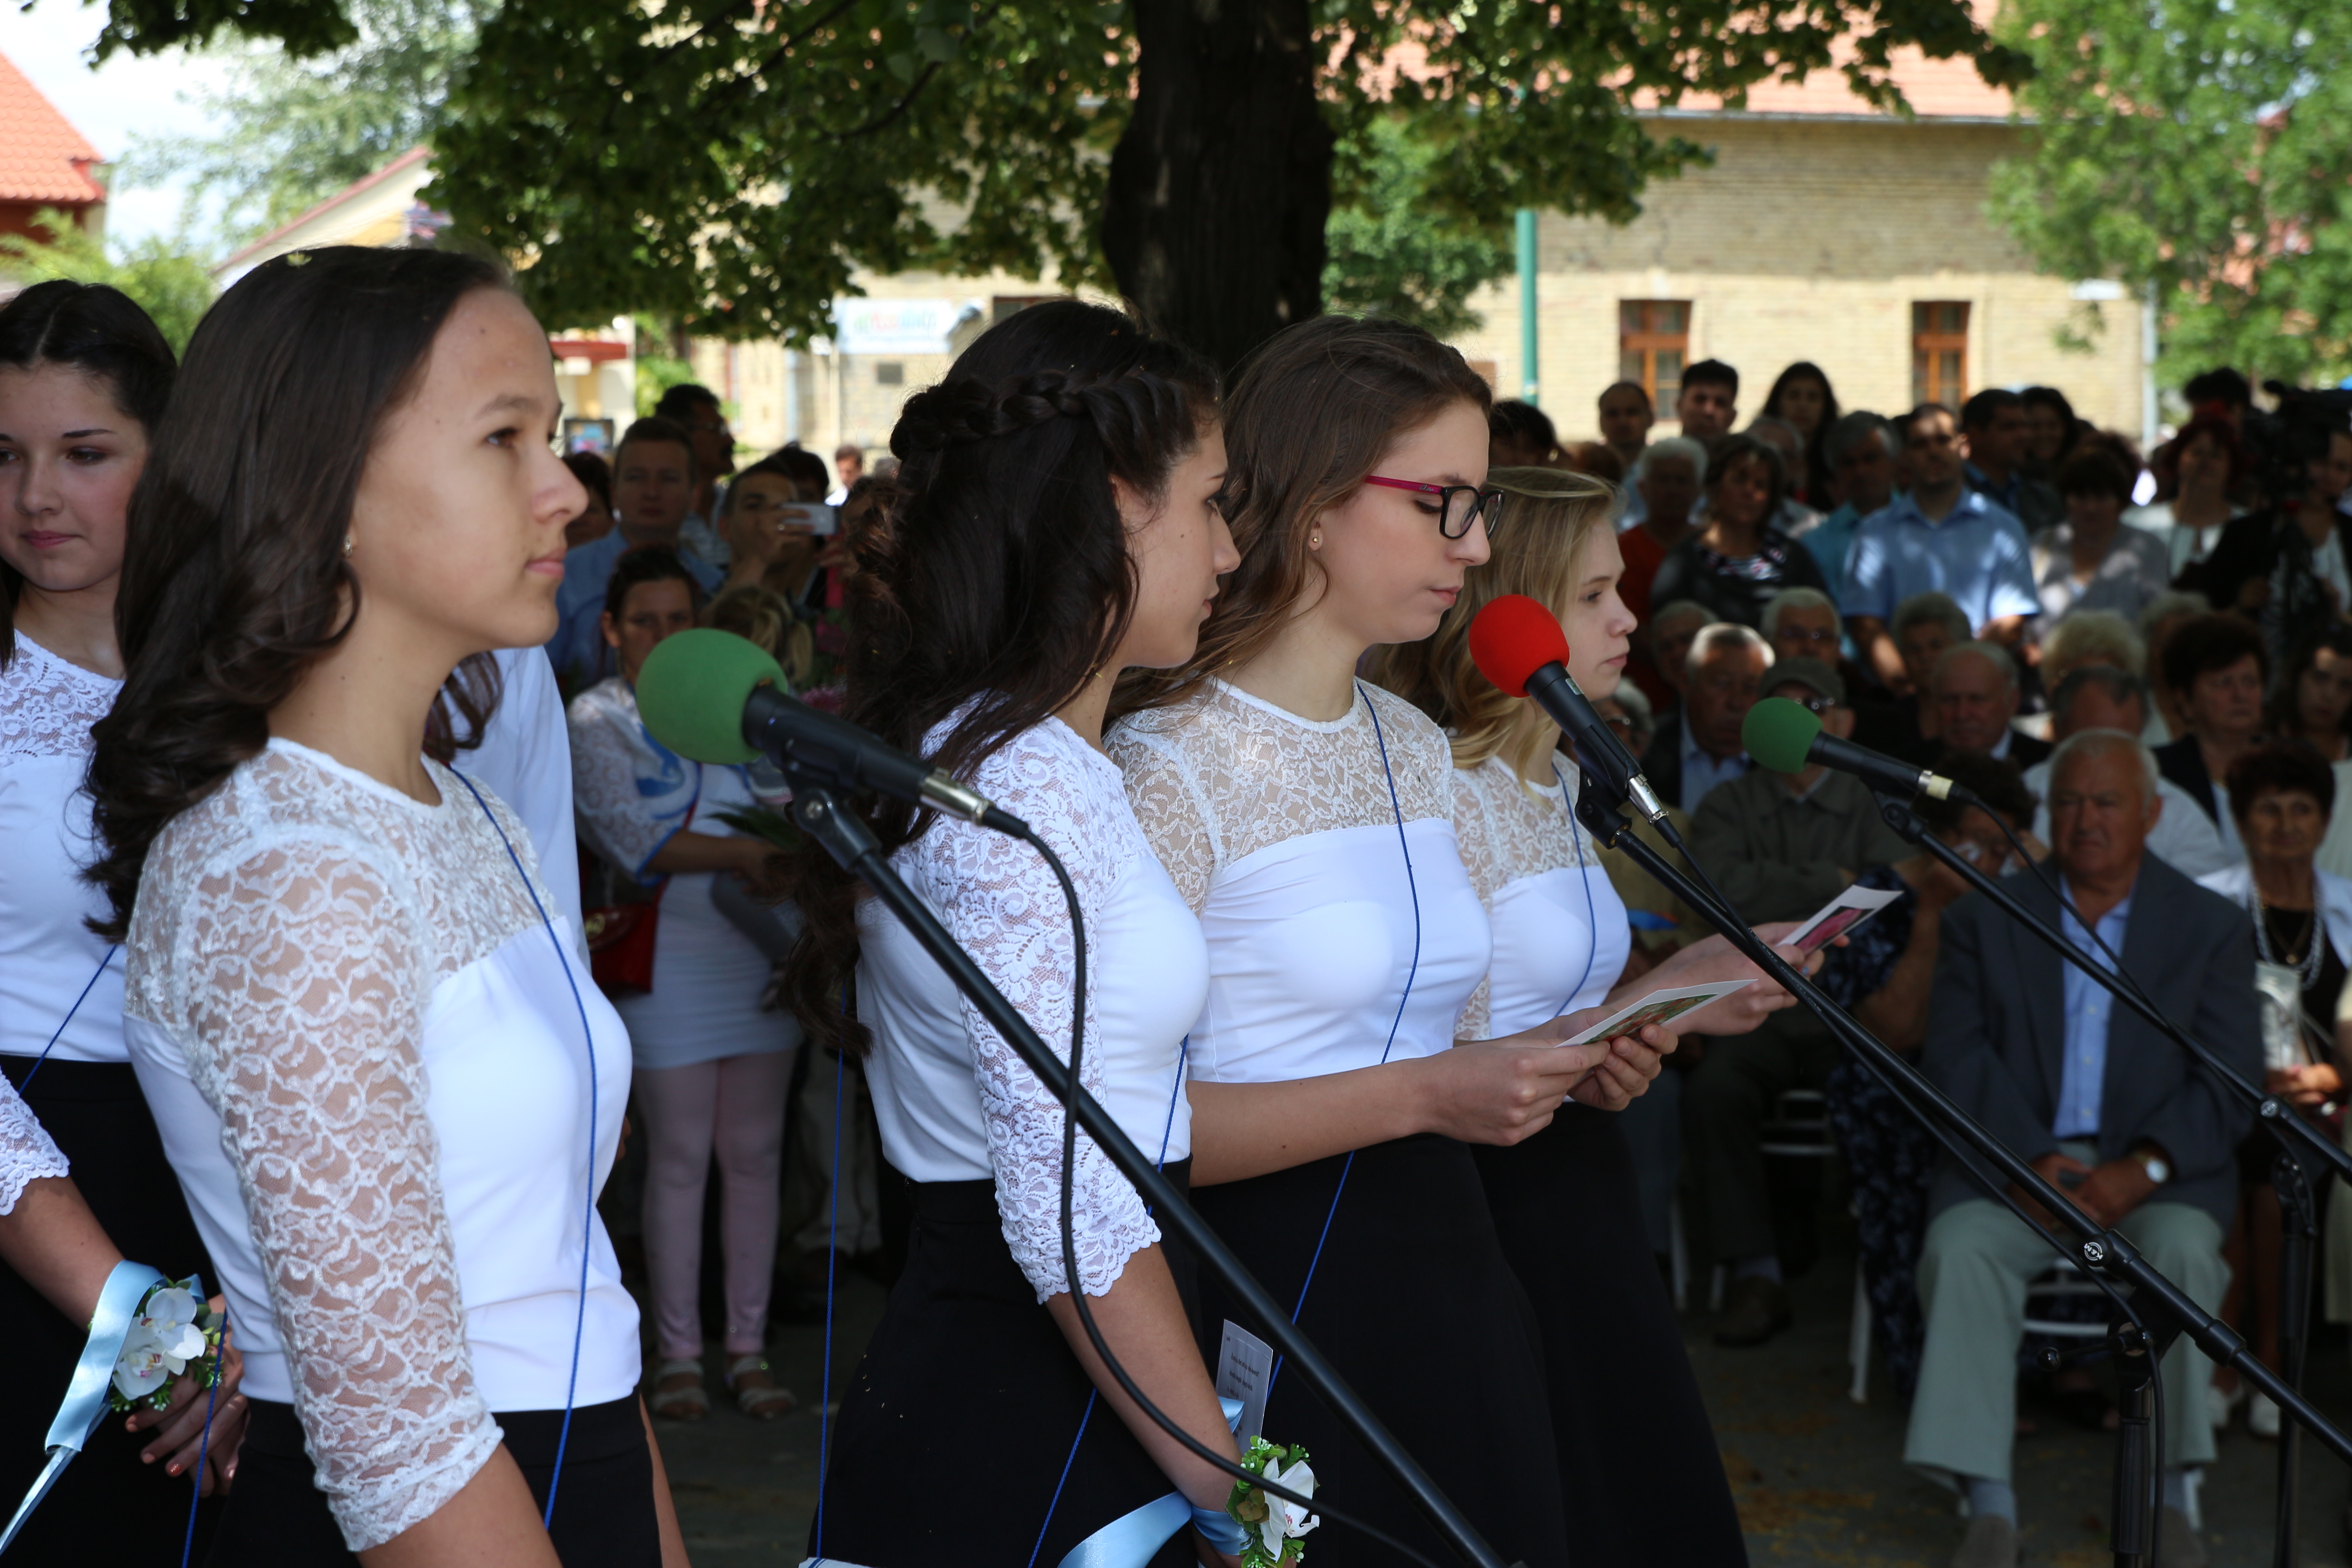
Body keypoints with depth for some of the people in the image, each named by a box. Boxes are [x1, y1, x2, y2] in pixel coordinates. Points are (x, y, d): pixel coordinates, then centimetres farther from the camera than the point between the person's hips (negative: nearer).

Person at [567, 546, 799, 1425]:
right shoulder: (595, 720, -1)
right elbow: (636, 841, -13)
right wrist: (740, 852, -19)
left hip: (757, 951, 4)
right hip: (667, 962, -4)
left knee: (753, 1154, 6)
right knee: (679, 1159, 0)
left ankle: (749, 1350, 13)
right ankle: (677, 1356, 9)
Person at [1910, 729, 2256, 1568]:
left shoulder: (2212, 927, 10)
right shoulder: (1984, 918, 11)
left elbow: (2231, 1081, 0)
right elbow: (1954, 1058, 0)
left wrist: (2142, 1170, -17)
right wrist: (2033, 1161, -16)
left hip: (2155, 1174, 0)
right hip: (2013, 1161, 1)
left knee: (2183, 1248, -32)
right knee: (1959, 1249, -30)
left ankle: (2169, 1498, -21)